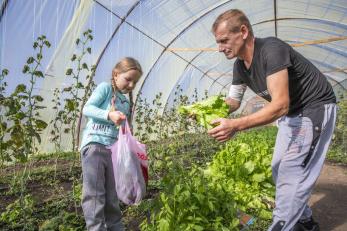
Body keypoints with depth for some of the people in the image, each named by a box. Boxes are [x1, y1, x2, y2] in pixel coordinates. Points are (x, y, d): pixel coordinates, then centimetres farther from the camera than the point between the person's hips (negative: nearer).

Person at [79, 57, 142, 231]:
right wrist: (109, 115, -25)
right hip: (94, 144, -6)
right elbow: (87, 109, -11)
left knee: (112, 194, 13)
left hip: (112, 149, 6)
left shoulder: (126, 103, 18)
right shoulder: (105, 87, 0)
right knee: (94, 192, -7)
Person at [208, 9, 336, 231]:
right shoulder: (239, 65, -4)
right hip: (292, 114, 9)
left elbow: (280, 105, -35)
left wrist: (235, 125, -42)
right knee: (279, 169, 12)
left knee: (292, 172, -11)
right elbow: (233, 101, 2)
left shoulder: (271, 50, -29)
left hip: (315, 108, -8)